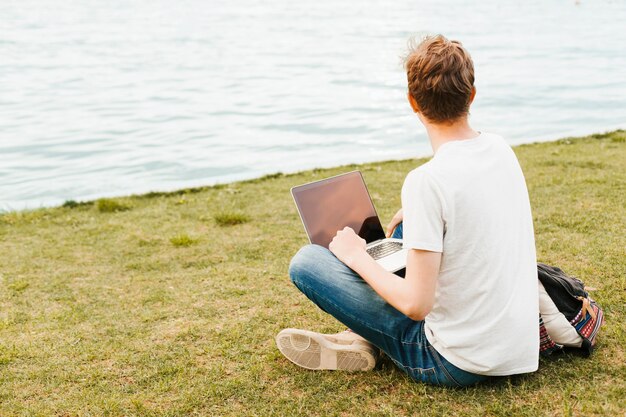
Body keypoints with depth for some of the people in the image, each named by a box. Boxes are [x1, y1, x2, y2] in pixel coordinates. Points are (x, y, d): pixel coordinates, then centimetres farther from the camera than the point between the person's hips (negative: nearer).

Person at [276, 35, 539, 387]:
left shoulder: (427, 181, -24)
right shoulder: (501, 148, -1)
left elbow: (416, 304, -23)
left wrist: (357, 257, -9)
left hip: (458, 364, -7)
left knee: (305, 263, -8)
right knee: (407, 225, 25)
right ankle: (363, 339, 20)